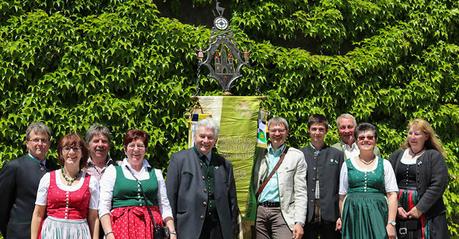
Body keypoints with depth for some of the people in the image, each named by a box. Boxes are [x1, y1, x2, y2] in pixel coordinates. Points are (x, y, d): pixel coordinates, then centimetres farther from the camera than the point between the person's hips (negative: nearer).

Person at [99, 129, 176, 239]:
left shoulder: (156, 173, 15)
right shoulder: (112, 171, 8)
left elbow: (165, 207, 14)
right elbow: (103, 207, 2)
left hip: (151, 227, 2)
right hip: (123, 226, -2)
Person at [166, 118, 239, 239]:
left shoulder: (224, 164, 13)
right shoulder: (179, 159, 4)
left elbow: (232, 200, 15)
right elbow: (170, 196, 2)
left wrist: (233, 229, 10)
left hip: (218, 229, 3)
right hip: (189, 228, -3)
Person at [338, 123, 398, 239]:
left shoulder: (385, 164, 6)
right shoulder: (347, 165, 8)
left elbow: (392, 195, 0)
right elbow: (342, 197, 11)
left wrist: (391, 223, -9)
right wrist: (342, 221, 8)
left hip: (378, 215, 0)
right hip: (353, 216, 1)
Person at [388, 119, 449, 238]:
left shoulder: (434, 157, 3)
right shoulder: (397, 155, 13)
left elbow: (438, 185, -9)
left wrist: (420, 208, -14)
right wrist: (396, 206, -8)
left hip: (426, 214, -3)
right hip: (399, 214, 3)